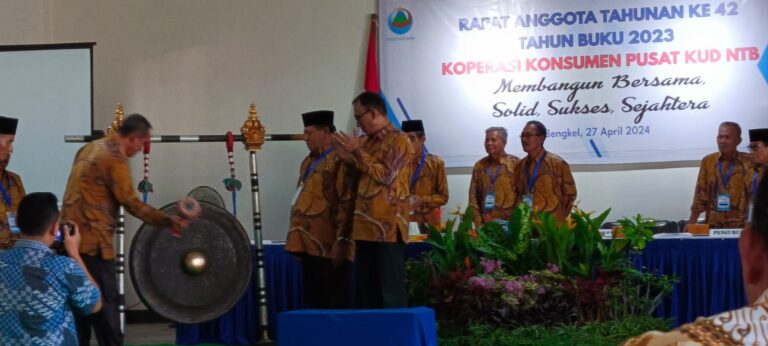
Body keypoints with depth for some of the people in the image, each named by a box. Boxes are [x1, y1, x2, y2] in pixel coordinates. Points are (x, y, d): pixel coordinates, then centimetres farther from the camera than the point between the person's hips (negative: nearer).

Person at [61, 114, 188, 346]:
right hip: (92, 241, -9)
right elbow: (130, 202, -14)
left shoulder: (90, 148, 16)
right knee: (106, 305, -4)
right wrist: (166, 220, -12)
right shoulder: (115, 157, -13)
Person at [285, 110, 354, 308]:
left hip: (329, 247, -9)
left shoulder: (339, 160, -10)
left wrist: (341, 240, -20)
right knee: (314, 303, 10)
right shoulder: (308, 162, 17)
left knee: (337, 305, -4)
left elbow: (347, 203, -16)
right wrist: (298, 243, 18)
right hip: (310, 245, 9)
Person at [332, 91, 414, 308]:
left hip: (388, 227, -8)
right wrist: (348, 159, 4)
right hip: (366, 227, 8)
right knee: (366, 290, 10)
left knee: (391, 291, -6)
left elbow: (386, 175, -16)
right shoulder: (367, 142, 18)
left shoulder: (399, 141, -6)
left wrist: (357, 153, -11)